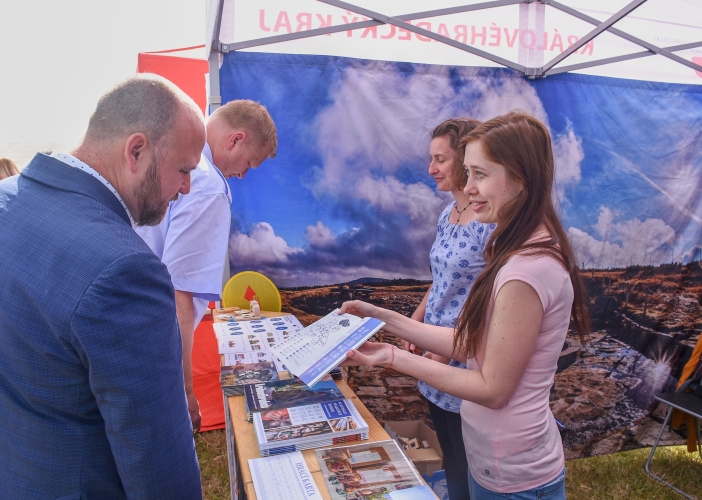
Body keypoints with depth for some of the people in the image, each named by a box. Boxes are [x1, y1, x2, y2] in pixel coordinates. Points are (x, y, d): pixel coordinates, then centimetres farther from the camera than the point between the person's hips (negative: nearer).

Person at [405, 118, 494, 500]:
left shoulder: (494, 221, -20)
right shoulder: (448, 214, 6)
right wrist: (414, 322, 7)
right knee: (450, 460, 23)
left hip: (467, 365, -7)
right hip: (435, 359, 8)